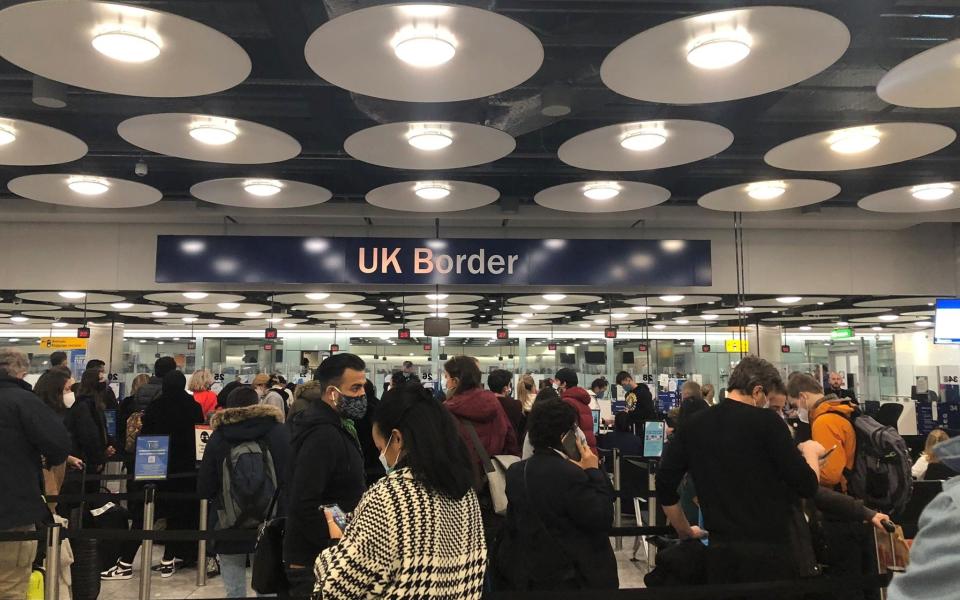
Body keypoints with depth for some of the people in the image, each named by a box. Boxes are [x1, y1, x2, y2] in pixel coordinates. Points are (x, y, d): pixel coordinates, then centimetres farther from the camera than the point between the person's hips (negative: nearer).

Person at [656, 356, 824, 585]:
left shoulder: (692, 426, 2)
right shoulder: (766, 422, -11)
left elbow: (665, 486, 4)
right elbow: (807, 486, -10)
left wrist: (686, 532, 17)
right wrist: (810, 452, 10)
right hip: (777, 544, -3)